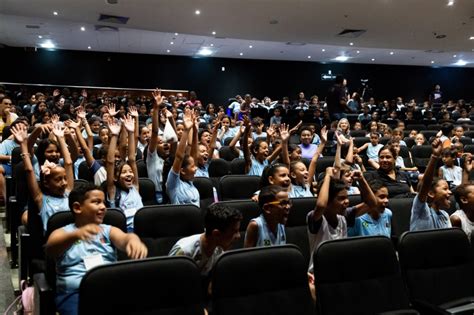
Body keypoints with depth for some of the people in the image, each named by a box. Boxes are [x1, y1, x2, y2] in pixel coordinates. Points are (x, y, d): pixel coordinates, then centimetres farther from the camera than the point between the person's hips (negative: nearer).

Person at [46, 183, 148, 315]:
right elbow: (50, 249, -11)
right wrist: (75, 235, -32)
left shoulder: (109, 230, 17)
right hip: (76, 292, -1)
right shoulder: (63, 232, 11)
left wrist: (134, 240, -29)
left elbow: (124, 238, -4)